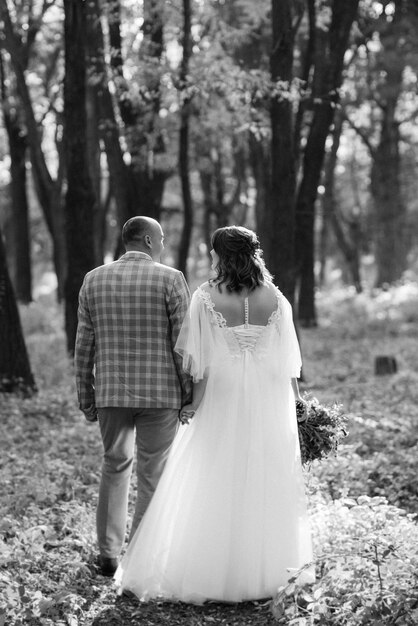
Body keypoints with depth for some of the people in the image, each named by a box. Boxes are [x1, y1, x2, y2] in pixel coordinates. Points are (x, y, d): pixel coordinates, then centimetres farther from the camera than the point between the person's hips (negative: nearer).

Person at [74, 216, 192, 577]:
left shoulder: (94, 280, 4)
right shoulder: (170, 279, -6)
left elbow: (84, 345, 6)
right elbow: (183, 344, -7)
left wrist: (86, 395, 12)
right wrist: (189, 394, 1)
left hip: (110, 392, 4)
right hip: (160, 393, -3)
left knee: (115, 466, 18)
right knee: (153, 476, 6)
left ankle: (109, 554, 18)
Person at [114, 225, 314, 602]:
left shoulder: (206, 297, -8)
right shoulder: (275, 298, 0)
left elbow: (201, 358, -8)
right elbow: (288, 360, 3)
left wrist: (196, 401, -1)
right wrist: (295, 403, 12)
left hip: (222, 399, -2)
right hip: (269, 402, 2)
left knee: (213, 487, 6)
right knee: (265, 485, 11)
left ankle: (210, 572, 9)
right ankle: (263, 569, 17)